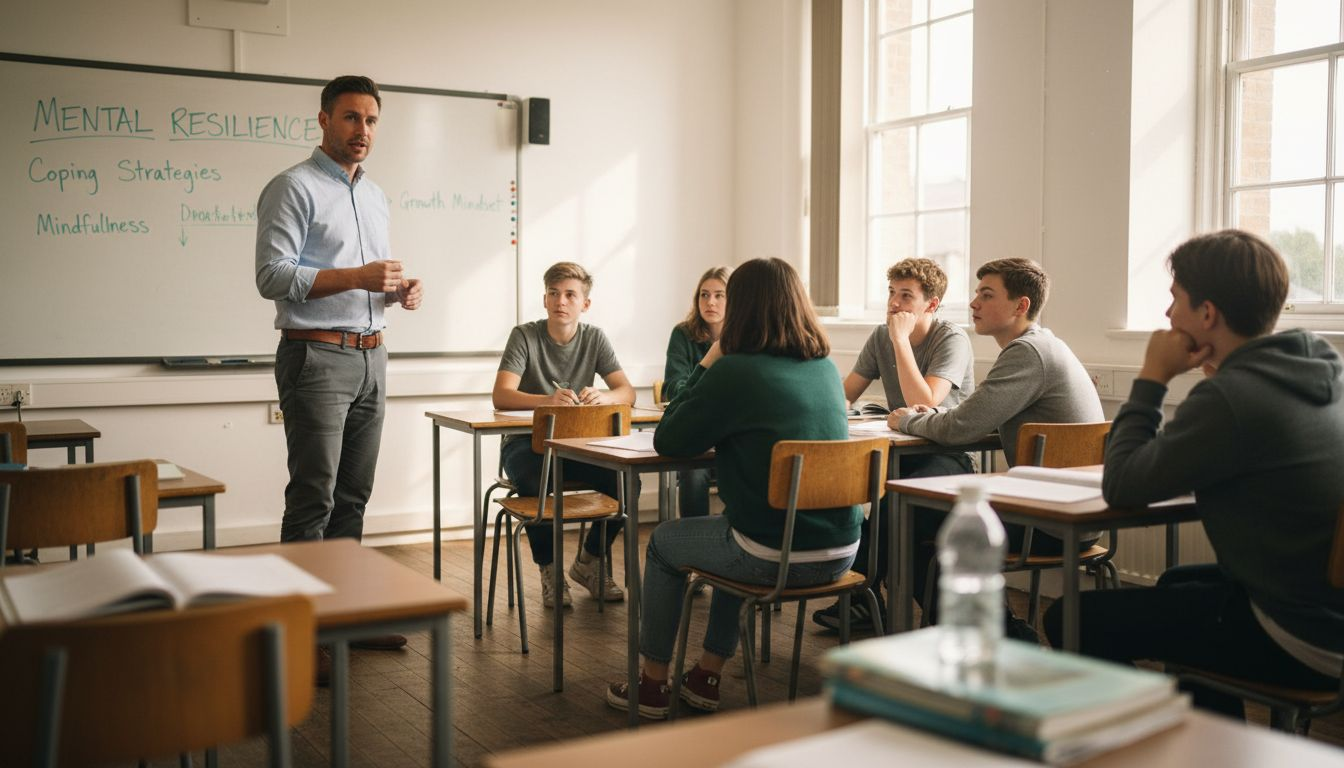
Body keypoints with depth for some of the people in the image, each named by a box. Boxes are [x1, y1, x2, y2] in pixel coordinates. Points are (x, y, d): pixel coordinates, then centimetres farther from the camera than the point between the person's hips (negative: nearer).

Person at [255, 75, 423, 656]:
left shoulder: (375, 196, 19)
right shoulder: (294, 188, -6)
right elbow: (272, 276, -15)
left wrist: (399, 289, 5)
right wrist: (356, 276, -22)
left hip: (370, 356, 8)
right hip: (316, 357, -8)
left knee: (353, 495, 12)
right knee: (314, 498, -6)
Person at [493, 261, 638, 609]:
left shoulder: (594, 338, 4)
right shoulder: (524, 336, -7)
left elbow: (628, 393, -3)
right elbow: (501, 396, -19)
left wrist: (603, 397, -28)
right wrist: (548, 400, -38)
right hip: (526, 442, -3)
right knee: (537, 485, -37)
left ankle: (588, 561, 4)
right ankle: (549, 570, -10)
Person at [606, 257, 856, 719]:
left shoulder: (734, 372, -15)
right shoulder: (826, 367, 6)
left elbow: (667, 442, -6)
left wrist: (706, 366, 0)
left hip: (775, 557, -7)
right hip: (840, 553, 7)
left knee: (664, 543, 22)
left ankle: (652, 686, 31)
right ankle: (707, 677, 39)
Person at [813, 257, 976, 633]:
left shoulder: (952, 340, -12)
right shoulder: (881, 337, 7)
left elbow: (924, 405, -25)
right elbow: (844, 395, 8)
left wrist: (901, 340, -22)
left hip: (947, 455, -6)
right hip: (901, 450, 6)